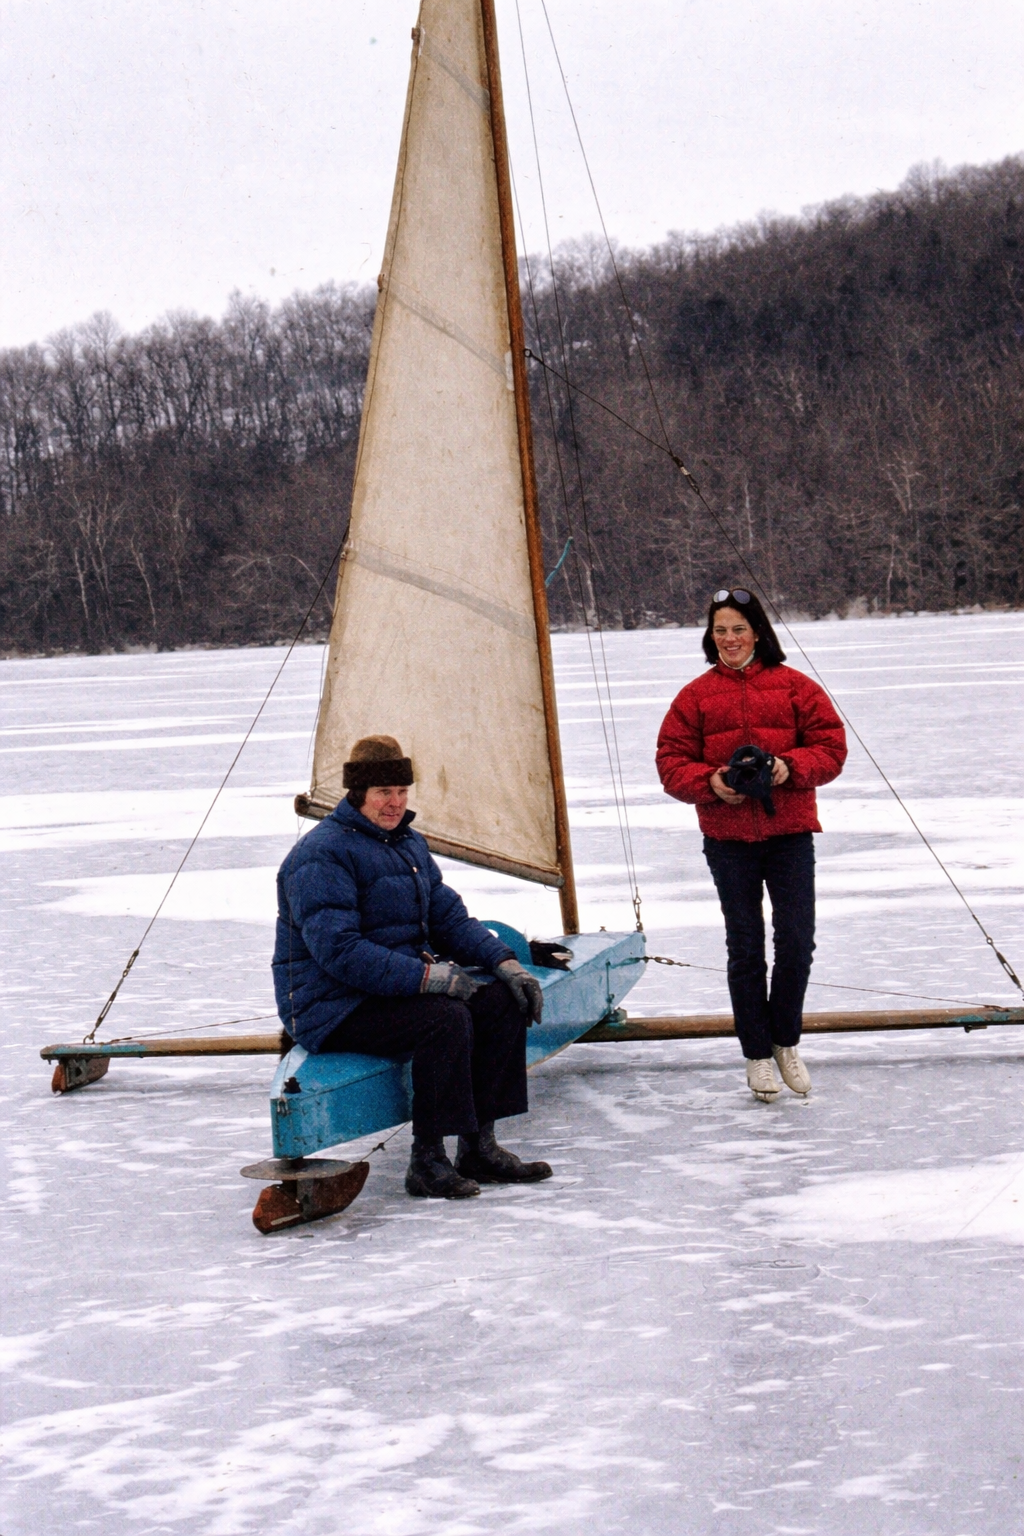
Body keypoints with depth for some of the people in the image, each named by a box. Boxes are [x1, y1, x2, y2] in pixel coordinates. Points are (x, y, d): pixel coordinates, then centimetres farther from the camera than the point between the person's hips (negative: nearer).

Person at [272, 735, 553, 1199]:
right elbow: (338, 950, -24)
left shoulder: (409, 844, 16)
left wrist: (504, 961, -1)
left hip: (406, 983, 9)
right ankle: (427, 1161, -22)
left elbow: (449, 916, 17)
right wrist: (427, 975, -28)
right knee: (445, 1018, -30)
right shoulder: (322, 855, -14)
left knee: (503, 999, -9)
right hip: (333, 1009, -9)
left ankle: (480, 1147, -7)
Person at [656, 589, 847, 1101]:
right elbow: (672, 761, 4)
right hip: (728, 838, 1)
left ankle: (786, 1040, 18)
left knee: (797, 942, -4)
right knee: (745, 949, 7)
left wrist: (792, 767, -16)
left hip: (789, 834, -1)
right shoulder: (696, 695, 7)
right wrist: (710, 783, -14)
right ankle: (757, 1054, 16)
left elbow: (830, 746, 2)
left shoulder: (795, 687, 5)